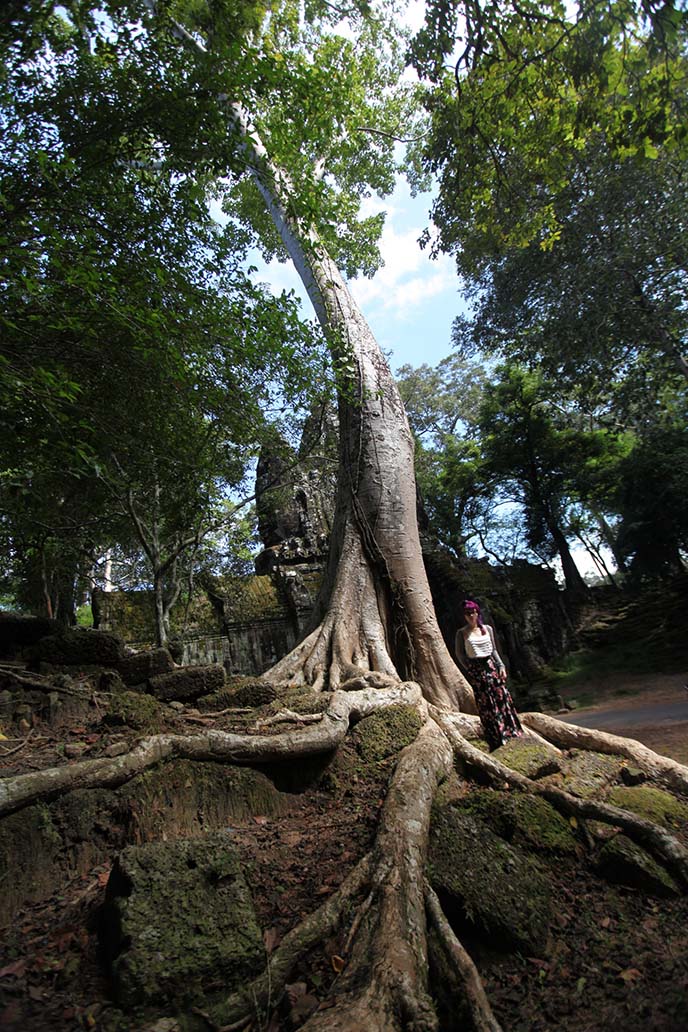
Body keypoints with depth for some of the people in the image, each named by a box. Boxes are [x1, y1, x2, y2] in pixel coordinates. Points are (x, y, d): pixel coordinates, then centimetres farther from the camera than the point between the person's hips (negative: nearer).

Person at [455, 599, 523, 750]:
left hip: (491, 666, 4)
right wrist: (469, 670, -8)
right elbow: (460, 654, -1)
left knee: (503, 698, 2)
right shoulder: (461, 633, -2)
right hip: (476, 671, -3)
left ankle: (512, 735, 14)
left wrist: (501, 665, 4)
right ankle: (498, 742, 7)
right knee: (486, 706, -1)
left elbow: (494, 650, 13)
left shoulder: (487, 629, 8)